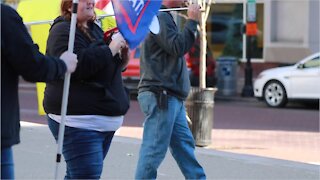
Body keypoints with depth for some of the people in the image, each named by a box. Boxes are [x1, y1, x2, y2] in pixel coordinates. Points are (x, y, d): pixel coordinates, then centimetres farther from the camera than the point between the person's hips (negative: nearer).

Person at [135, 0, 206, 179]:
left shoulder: (164, 16, 20)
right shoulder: (159, 17, -13)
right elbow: (177, 47, -20)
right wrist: (192, 21, -13)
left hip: (171, 97, 11)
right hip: (160, 96, -11)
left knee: (185, 144, 12)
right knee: (154, 149, -7)